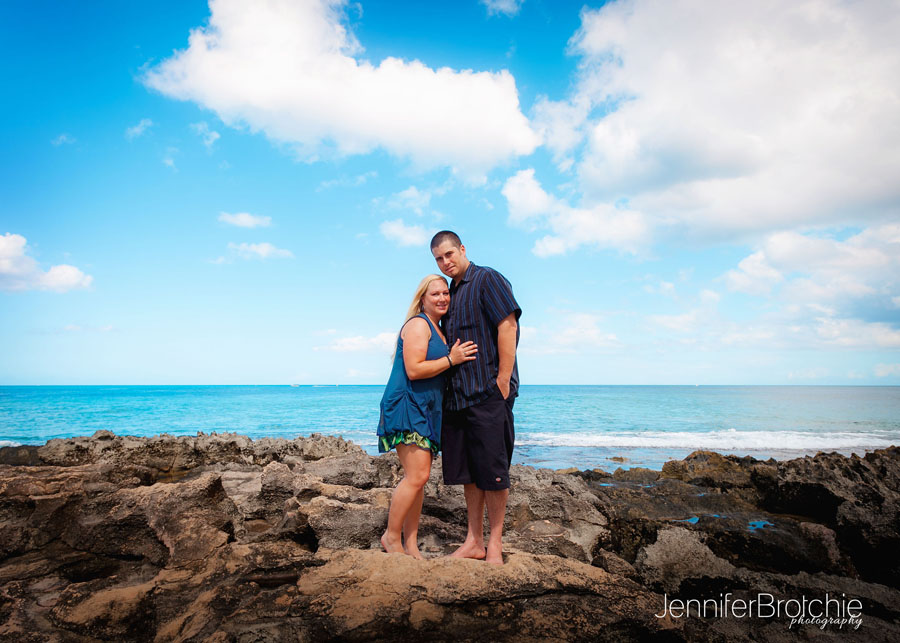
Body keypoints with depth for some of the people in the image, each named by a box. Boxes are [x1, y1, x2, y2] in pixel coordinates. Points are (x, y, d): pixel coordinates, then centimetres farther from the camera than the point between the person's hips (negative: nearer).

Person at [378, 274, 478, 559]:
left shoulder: (438, 330, 20)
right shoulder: (418, 324, -9)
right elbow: (413, 370, -19)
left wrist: (458, 357, 13)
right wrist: (450, 359, -17)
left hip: (426, 411, 10)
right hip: (407, 406, -10)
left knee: (418, 478, 8)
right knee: (417, 476, -15)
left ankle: (410, 544, 14)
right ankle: (391, 536, 1)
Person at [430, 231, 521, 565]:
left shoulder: (487, 279, -3)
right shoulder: (450, 294, 20)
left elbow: (508, 326, -13)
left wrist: (503, 379, -17)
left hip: (489, 392, -8)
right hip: (457, 395, 8)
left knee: (492, 470, -2)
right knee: (467, 472, 11)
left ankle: (495, 542, 9)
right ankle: (474, 541, 20)